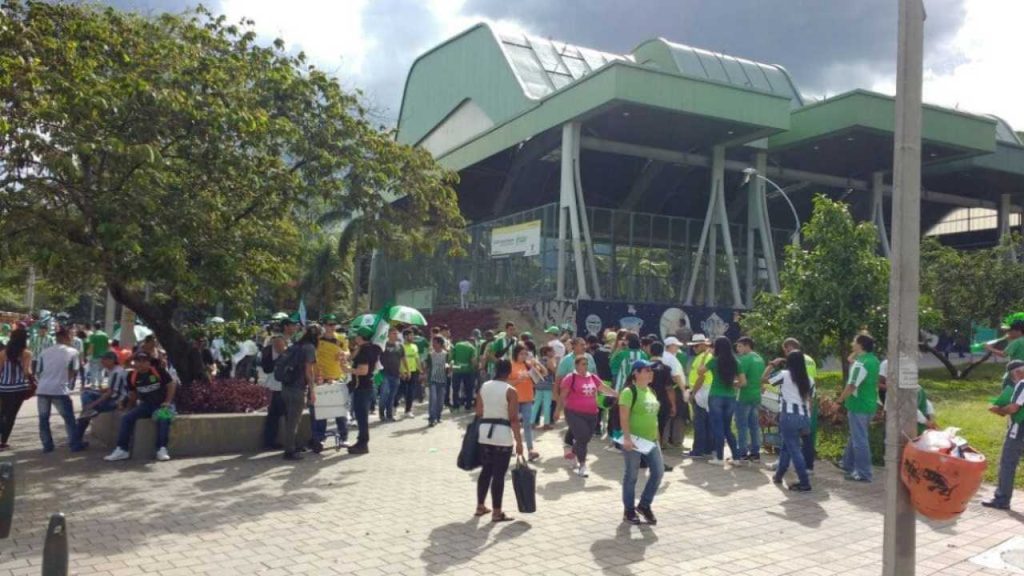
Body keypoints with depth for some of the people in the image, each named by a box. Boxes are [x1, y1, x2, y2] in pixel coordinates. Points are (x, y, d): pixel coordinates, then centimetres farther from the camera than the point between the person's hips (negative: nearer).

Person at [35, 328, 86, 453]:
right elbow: (73, 371, 4)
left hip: (42, 389, 4)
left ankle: (47, 445, 14)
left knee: (43, 419, 14)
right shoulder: (72, 352, 4)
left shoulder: (45, 352, 16)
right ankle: (75, 444, 7)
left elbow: (39, 370, 19)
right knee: (69, 418, 5)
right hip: (59, 390, -4)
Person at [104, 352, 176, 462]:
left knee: (163, 418, -36)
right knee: (127, 417, -15)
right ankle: (122, 450, -10)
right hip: (146, 405, 5)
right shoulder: (132, 376, 2)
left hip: (162, 404, -5)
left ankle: (161, 449, -30)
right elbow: (132, 394, 18)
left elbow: (171, 385, -5)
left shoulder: (158, 371, -12)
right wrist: (132, 406, 11)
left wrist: (167, 402, -11)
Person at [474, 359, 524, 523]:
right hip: (503, 434, -6)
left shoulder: (484, 386, 6)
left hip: (485, 431, 6)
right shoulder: (510, 390, -10)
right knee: (499, 474, 0)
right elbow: (513, 419, -13)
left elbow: (478, 412, 8)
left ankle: (480, 507, 24)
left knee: (486, 470, 17)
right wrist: (519, 441, -10)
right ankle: (496, 513, 5)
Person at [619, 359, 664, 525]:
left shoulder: (650, 391, 12)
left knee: (658, 472, 5)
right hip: (634, 441, -8)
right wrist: (627, 438, -25)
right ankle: (629, 511, 18)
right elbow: (624, 417, -18)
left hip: (651, 440, 8)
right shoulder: (629, 392, -13)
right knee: (632, 475, 4)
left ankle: (644, 505, 22)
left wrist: (656, 435, 19)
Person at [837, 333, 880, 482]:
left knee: (859, 439, -3)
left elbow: (851, 386, -22)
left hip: (858, 405, -10)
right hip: (869, 404, 10)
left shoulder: (861, 363, -21)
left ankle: (863, 473, 2)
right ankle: (848, 464, 35)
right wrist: (855, 354, 12)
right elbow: (850, 359, 28)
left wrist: (839, 401, -12)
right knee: (855, 436, 22)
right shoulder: (873, 360, 8)